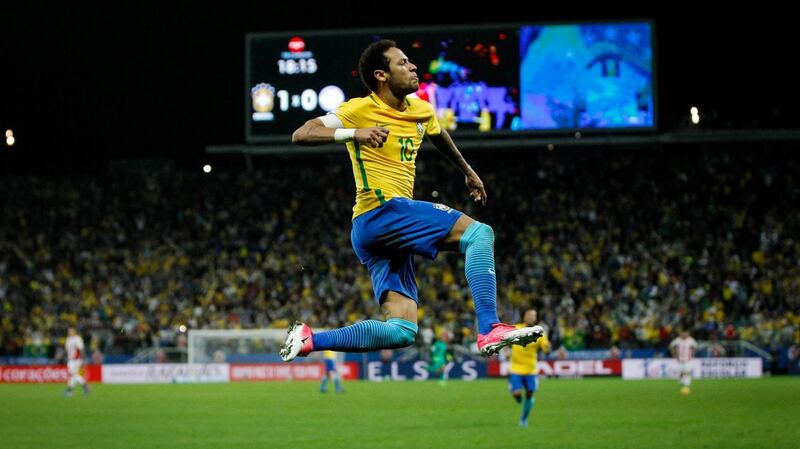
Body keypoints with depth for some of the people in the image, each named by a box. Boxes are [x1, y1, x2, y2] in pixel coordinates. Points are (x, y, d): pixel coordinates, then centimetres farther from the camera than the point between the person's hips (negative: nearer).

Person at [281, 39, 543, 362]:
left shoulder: (422, 111, 16)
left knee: (401, 332, -2)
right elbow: (300, 135, -13)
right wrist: (354, 133, -27)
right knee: (479, 233, -18)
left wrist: (468, 172, 51)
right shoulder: (361, 110, -6)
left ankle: (309, 340, 2)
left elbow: (440, 138, 40)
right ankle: (490, 329, -27)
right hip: (380, 212, -8)